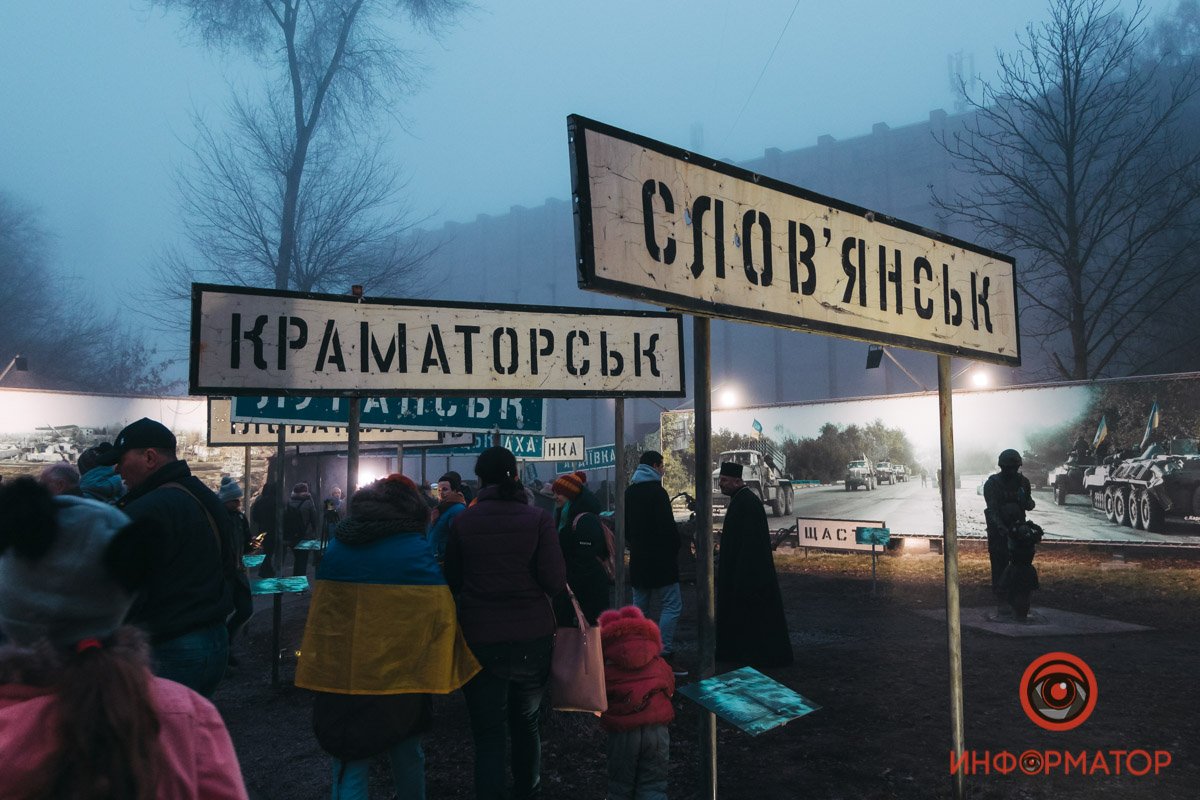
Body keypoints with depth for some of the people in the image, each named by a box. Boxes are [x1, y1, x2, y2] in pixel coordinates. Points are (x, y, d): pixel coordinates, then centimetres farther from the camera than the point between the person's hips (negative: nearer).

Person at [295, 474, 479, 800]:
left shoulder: (337, 546, 4)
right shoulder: (417, 550, -9)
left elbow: (320, 611, 12)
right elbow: (440, 614, -9)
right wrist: (439, 672, 1)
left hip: (343, 674, 2)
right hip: (401, 673, -2)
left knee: (349, 764, 8)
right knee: (407, 754, 19)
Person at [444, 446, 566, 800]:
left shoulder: (462, 521, -5)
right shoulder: (537, 518, -7)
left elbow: (452, 581, 3)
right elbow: (555, 580, -11)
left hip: (480, 639, -1)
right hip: (533, 637, 1)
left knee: (488, 735, 4)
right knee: (526, 724, 21)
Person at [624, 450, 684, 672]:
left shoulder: (629, 492, 10)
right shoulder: (657, 492, -15)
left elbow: (625, 526, 16)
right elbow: (668, 527, -17)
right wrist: (675, 549, -2)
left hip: (638, 560, 8)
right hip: (660, 560, -8)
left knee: (640, 606, 13)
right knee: (672, 605, -2)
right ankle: (664, 652, -7)